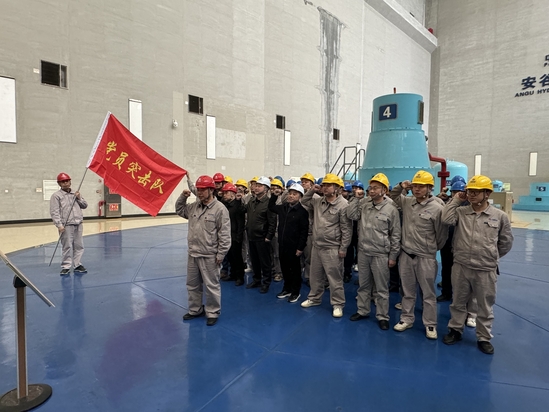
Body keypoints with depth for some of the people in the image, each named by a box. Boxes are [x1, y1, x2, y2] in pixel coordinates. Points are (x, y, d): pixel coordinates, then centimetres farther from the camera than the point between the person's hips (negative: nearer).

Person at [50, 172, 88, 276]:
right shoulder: (56, 196, 0)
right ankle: (66, 267, 4)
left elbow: (85, 205, 20)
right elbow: (54, 212, -7)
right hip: (66, 225, -5)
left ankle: (78, 265, 17)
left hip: (78, 224, 5)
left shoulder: (76, 194, 17)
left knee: (79, 246, 8)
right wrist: (59, 225, -15)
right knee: (67, 247, -5)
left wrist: (79, 199, 1)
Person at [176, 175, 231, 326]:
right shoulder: (194, 206, 5)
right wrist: (183, 197, 5)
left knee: (211, 286, 7)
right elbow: (180, 211, 23)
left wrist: (220, 254, -15)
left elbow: (224, 234, -16)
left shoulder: (220, 209, -16)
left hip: (209, 256, -7)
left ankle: (212, 313, 24)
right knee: (192, 284, 20)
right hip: (192, 253, 7)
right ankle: (195, 309, 38)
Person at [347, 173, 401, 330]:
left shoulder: (391, 209, -9)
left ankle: (382, 317, 23)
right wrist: (357, 198, -8)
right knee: (363, 285, 17)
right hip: (363, 252, 4)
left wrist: (393, 256, -5)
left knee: (382, 288, 8)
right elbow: (351, 215, -7)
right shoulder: (364, 203, 1)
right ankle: (362, 311, 33)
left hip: (380, 254, -4)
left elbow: (395, 235, -5)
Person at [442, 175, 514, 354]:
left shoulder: (500, 216, -2)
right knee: (458, 302, 17)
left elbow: (506, 242, 8)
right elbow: (446, 219, -21)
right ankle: (455, 330, 34)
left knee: (485, 306, 14)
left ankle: (484, 338, 31)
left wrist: (491, 256, 13)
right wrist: (456, 200, -9)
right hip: (460, 267, 1)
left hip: (486, 270, -1)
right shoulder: (460, 212, -1)